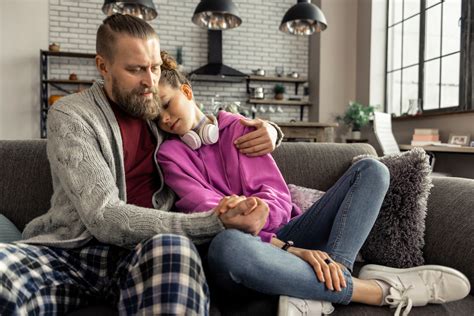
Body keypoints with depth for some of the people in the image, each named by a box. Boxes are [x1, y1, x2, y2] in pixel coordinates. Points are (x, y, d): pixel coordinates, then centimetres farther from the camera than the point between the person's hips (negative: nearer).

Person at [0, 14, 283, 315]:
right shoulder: (70, 115, -4)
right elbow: (104, 217, -16)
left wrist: (267, 130, -1)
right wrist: (214, 222, -26)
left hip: (145, 253, 2)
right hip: (72, 249, -1)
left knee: (173, 249, -36)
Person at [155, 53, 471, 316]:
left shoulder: (241, 127, 11)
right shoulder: (170, 154, 3)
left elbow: (279, 197, 2)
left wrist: (254, 207, -23)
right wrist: (289, 249, -22)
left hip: (282, 233, 4)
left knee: (370, 170, -7)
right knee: (227, 245, -41)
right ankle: (377, 289, -24)